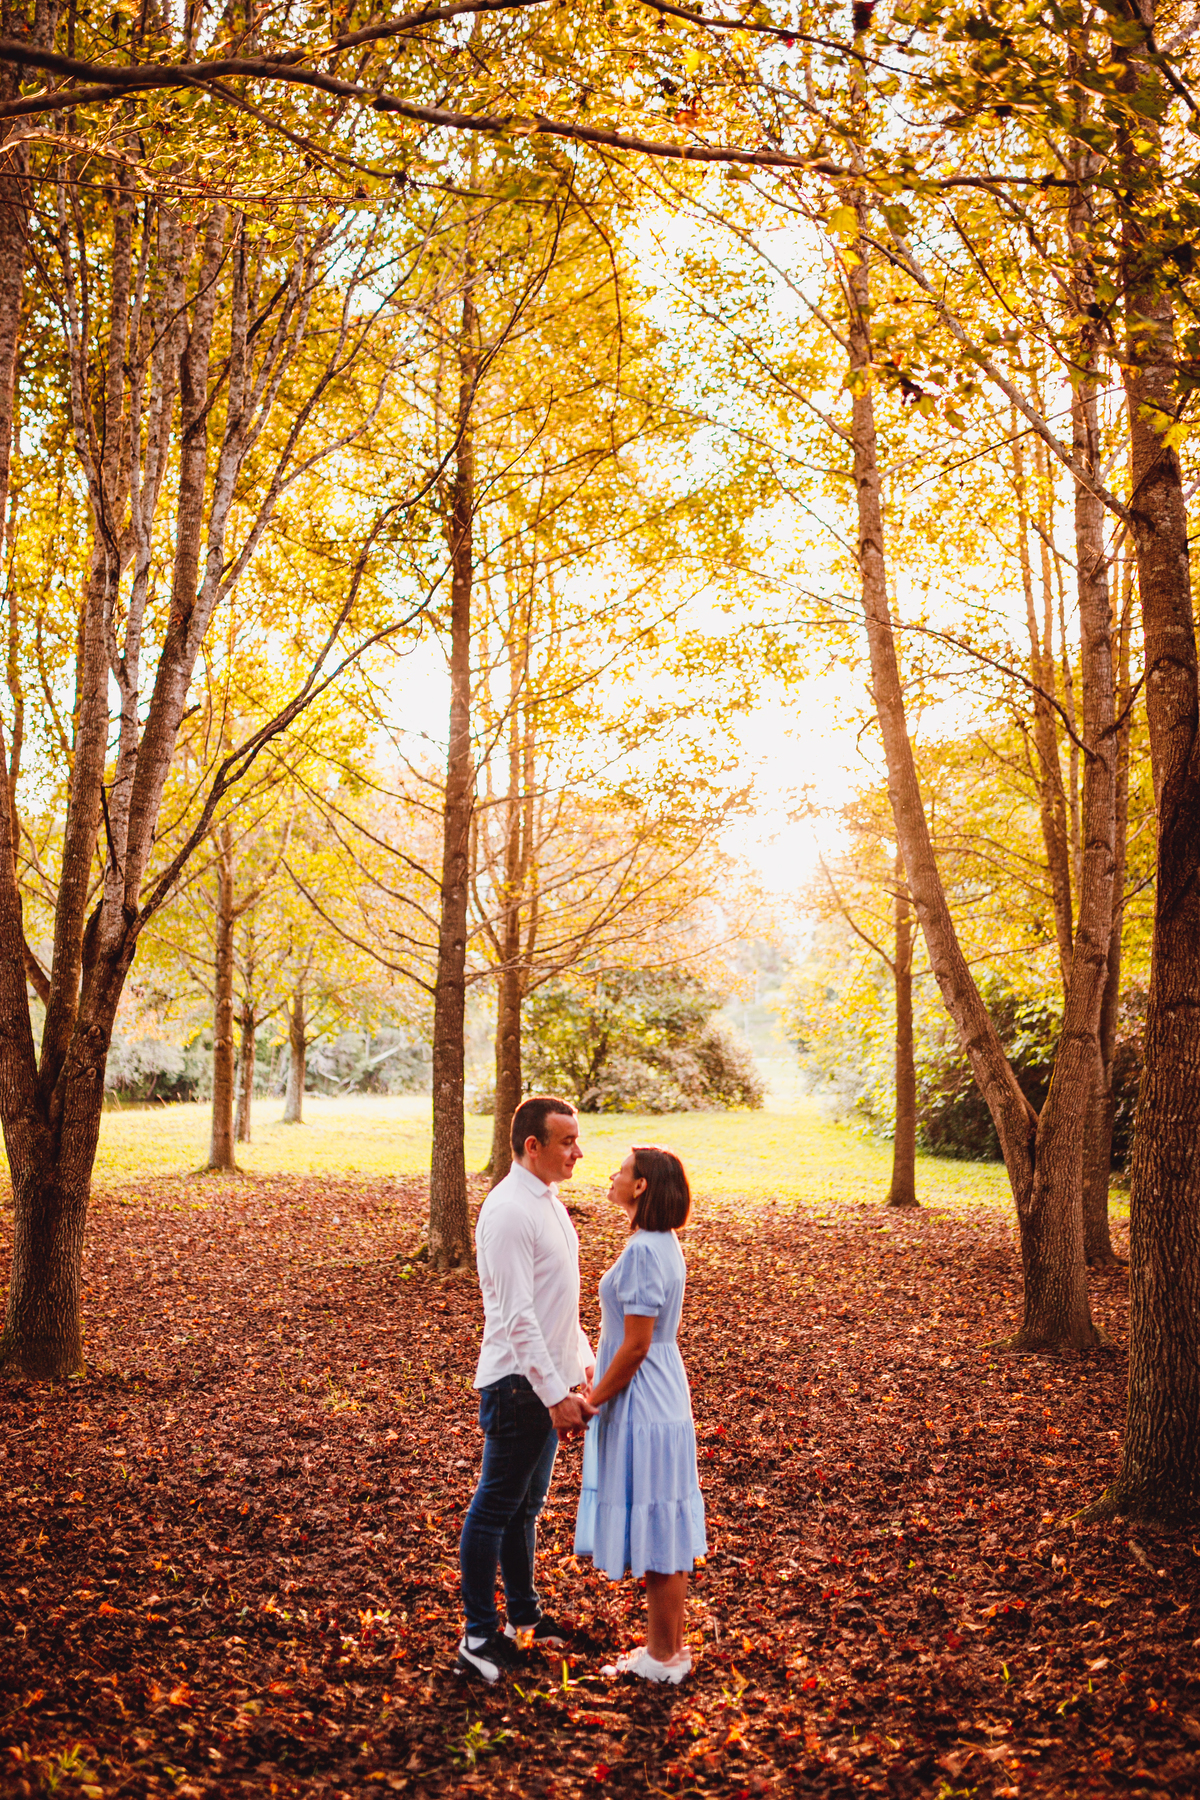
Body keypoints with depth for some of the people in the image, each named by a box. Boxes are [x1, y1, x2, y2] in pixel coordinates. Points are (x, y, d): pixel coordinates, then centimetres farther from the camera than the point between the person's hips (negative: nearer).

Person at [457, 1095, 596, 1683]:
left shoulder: (548, 1200, 10)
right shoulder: (508, 1211, -20)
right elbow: (518, 1315, -24)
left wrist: (585, 1361, 17)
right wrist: (557, 1396, -25)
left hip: (549, 1380, 9)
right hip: (518, 1383, -9)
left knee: (526, 1504, 20)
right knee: (496, 1507, 2)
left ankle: (523, 1615, 33)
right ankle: (479, 1636, 13)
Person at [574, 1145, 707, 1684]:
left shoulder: (643, 1251, -23)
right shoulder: (662, 1244, 7)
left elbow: (636, 1345, -22)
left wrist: (592, 1402, -12)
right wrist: (599, 1387, 17)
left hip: (642, 1410, -10)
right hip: (661, 1402, 10)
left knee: (655, 1537, 4)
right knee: (662, 1536, 17)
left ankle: (664, 1656, 16)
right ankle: (666, 1644, 28)